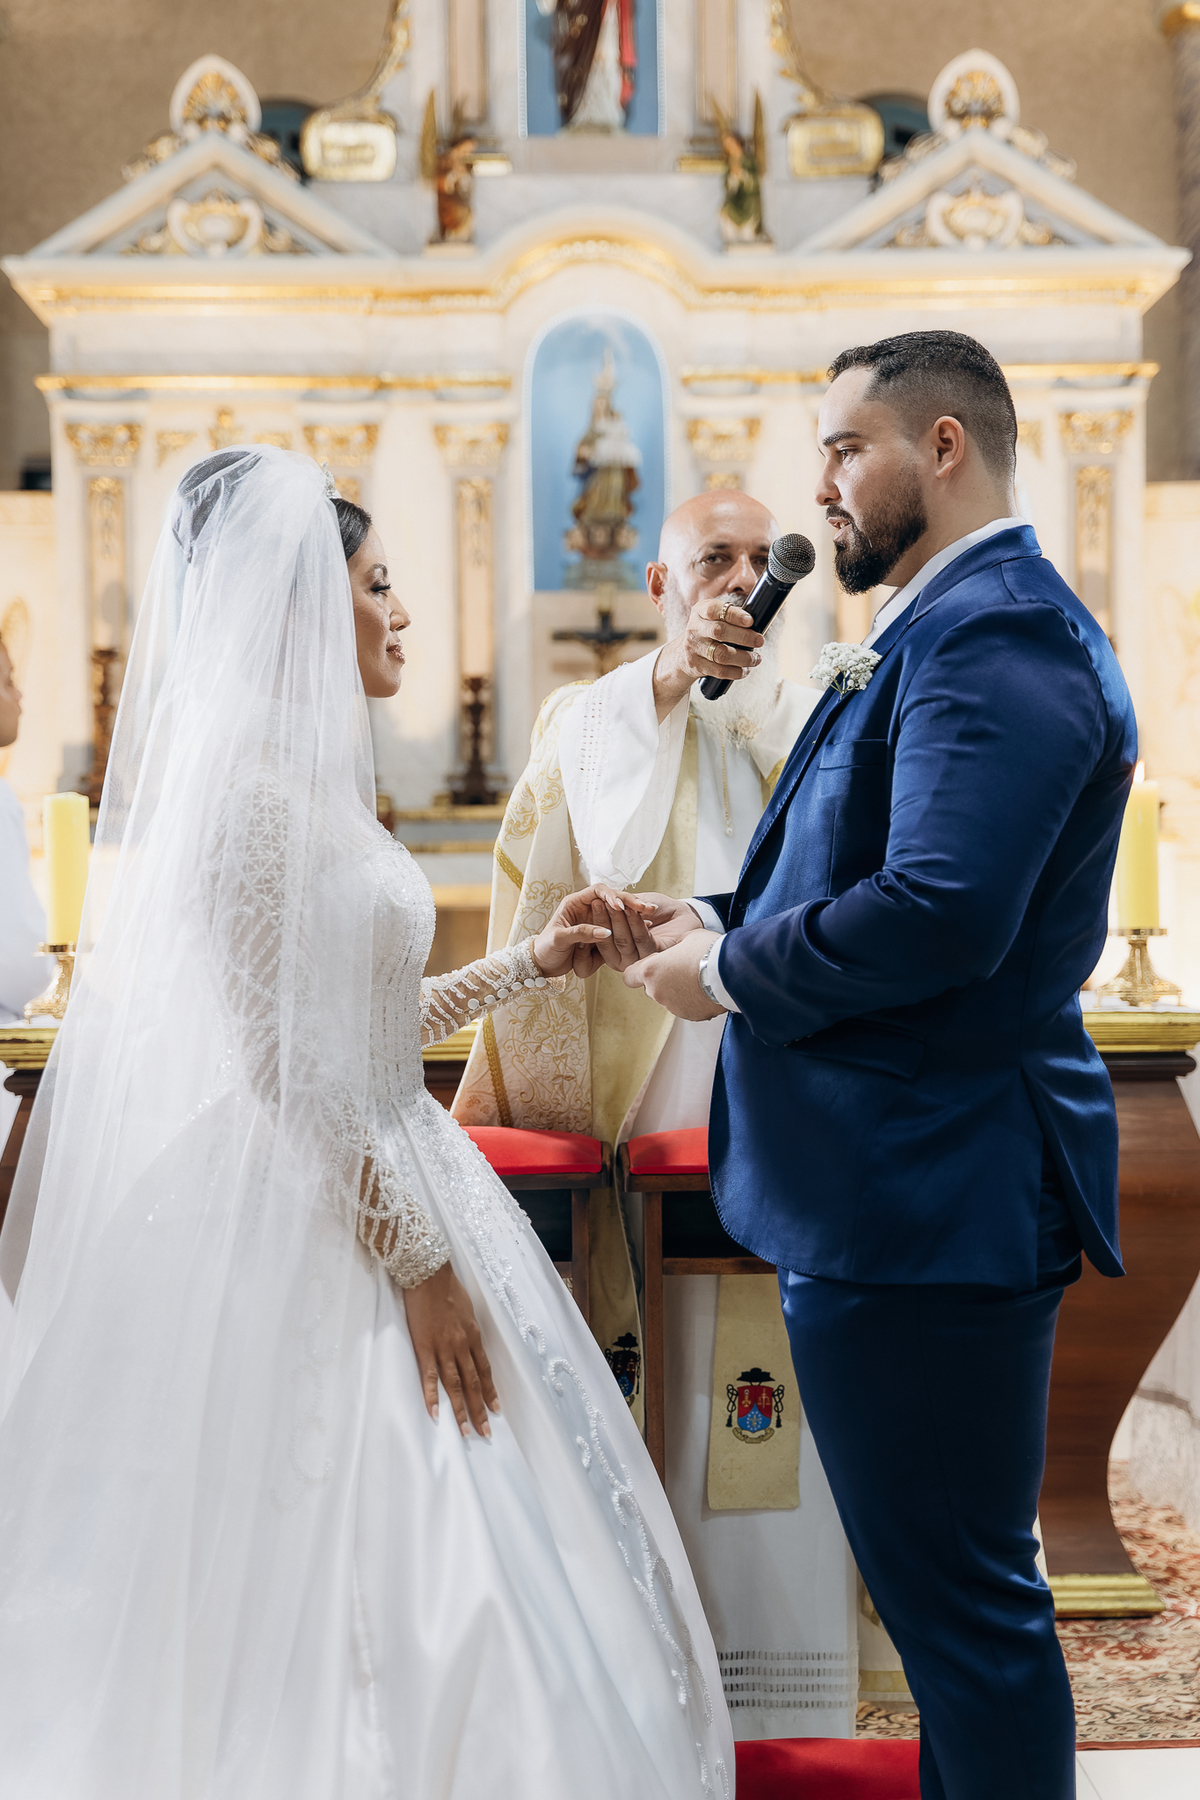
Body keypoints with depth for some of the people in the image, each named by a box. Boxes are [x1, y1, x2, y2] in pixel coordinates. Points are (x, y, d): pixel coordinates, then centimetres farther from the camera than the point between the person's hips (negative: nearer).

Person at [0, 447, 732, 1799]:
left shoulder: (318, 772, 13)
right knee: (367, 1593, 0)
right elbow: (284, 1064, -20)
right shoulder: (252, 781, -17)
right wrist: (416, 1262, -19)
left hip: (381, 1176, 10)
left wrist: (528, 964, 16)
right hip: (316, 1230, -10)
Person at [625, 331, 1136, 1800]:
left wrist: (731, 972, -15)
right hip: (917, 1181, 11)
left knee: (959, 1597, 2)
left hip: (931, 1195, -11)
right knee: (950, 1583, 21)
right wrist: (720, 922, 4)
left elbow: (939, 912, -29)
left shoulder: (995, 633, -17)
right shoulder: (955, 626, 17)